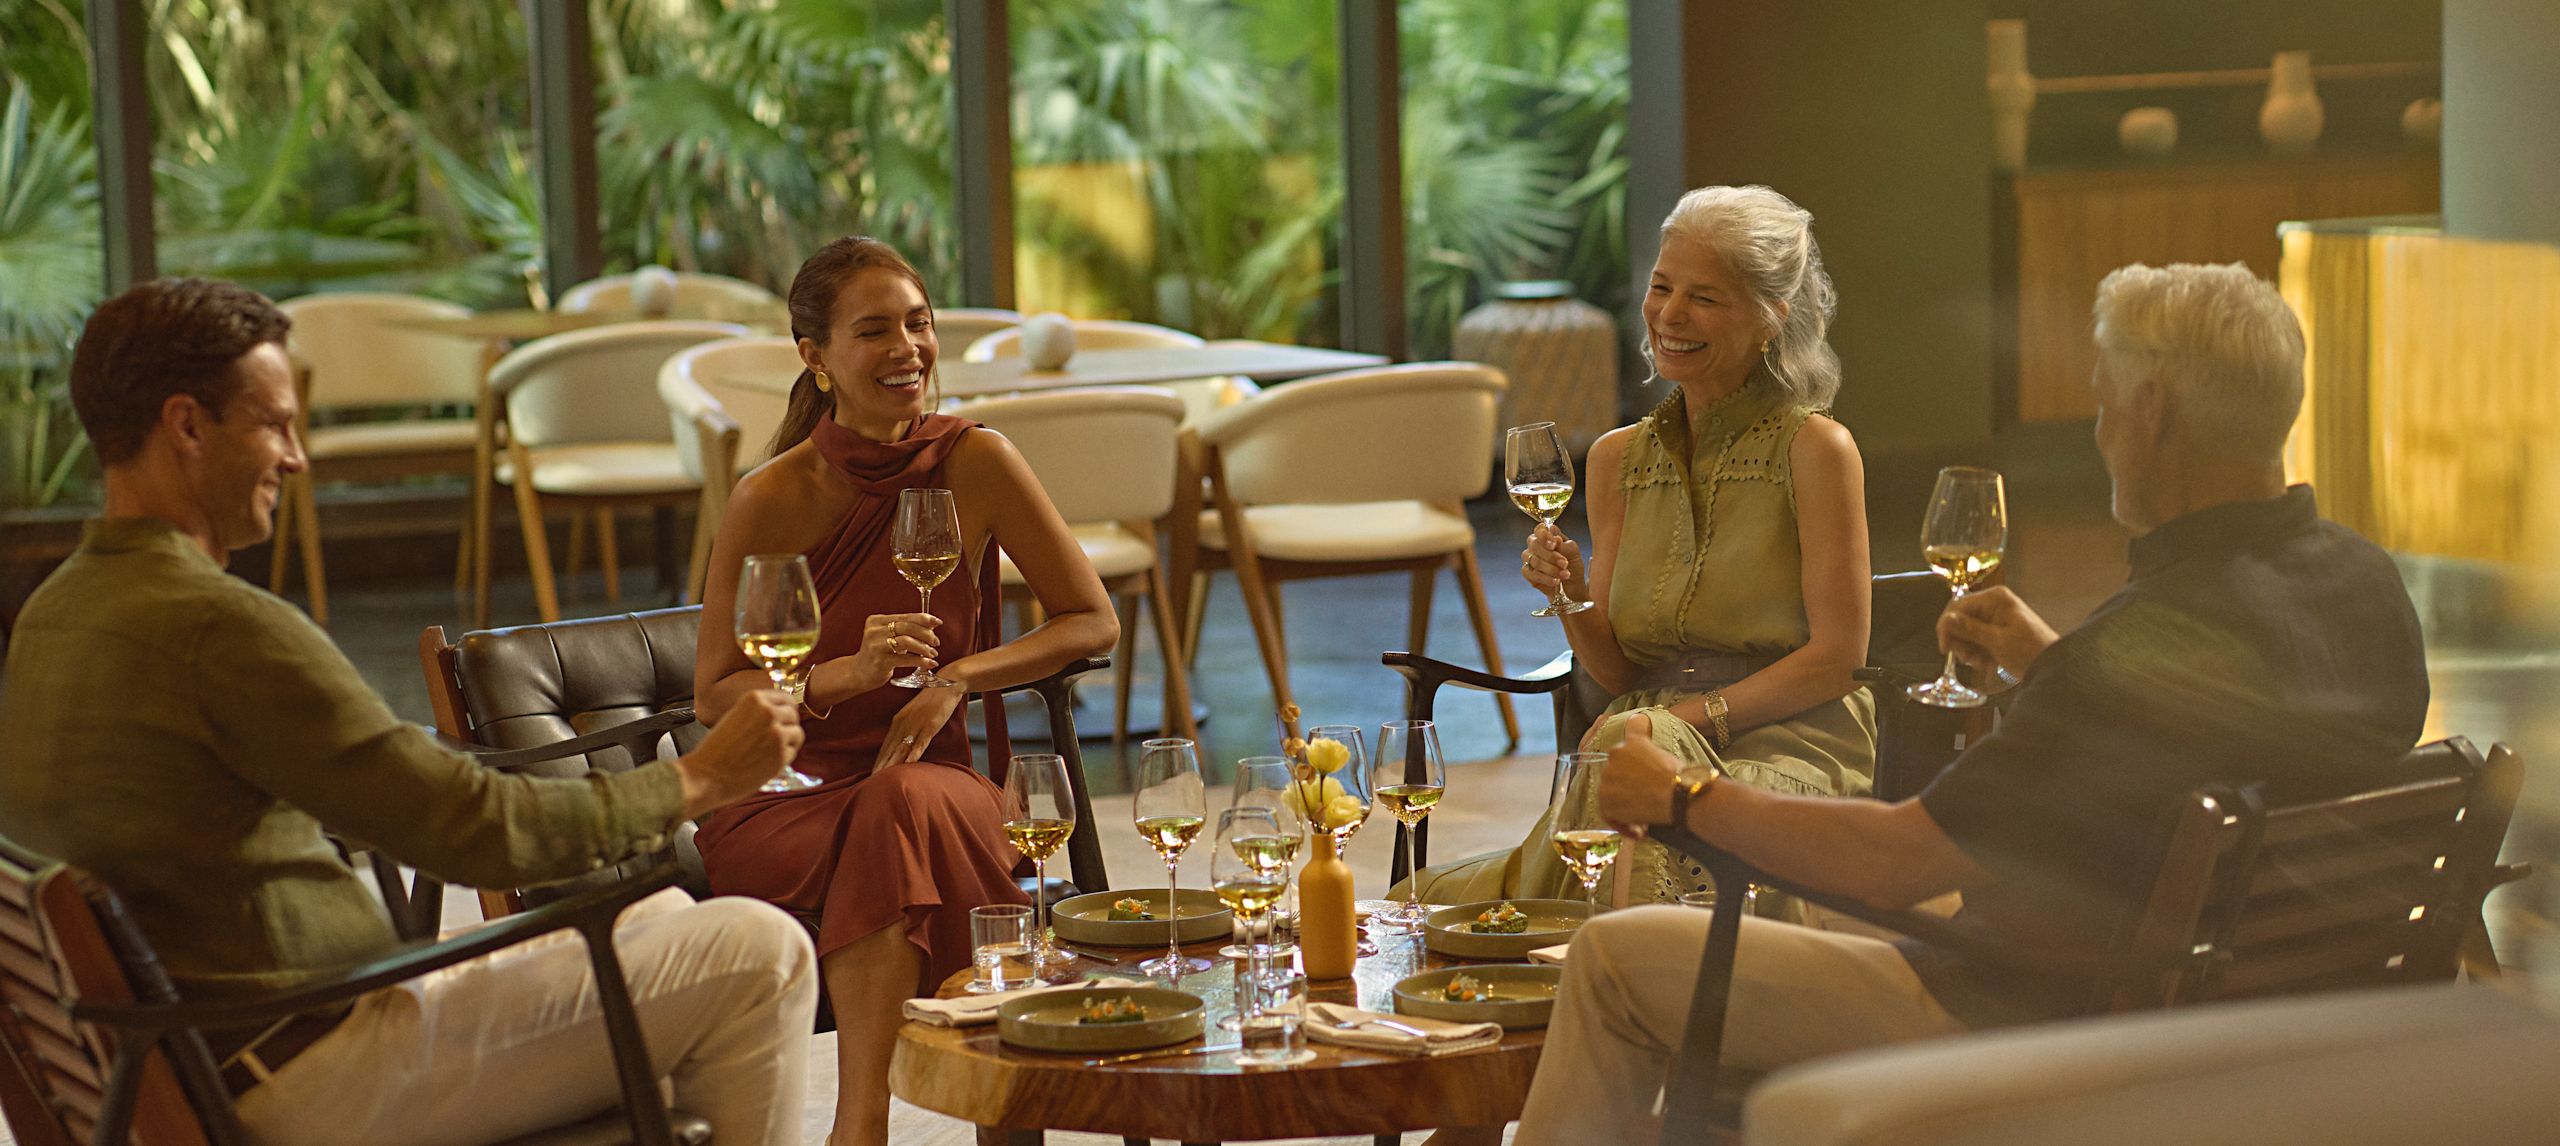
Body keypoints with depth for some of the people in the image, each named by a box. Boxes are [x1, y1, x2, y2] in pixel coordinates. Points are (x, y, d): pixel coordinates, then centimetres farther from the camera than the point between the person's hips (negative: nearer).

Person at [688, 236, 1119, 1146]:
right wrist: (846, 675, -18)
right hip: (788, 796, -1)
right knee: (894, 841, -36)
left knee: (903, 805, -36)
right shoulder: (771, 499, -6)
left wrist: (954, 680, -10)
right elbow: (714, 696, 0)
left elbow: (1093, 621, 6)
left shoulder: (976, 464, -2)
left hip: (937, 781, 1)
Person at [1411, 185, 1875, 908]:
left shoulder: (1815, 448, -3)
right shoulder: (1619, 458, 13)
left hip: (1790, 747, -4)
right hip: (1654, 736, 5)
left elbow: (1837, 657, -7)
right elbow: (1617, 674, 13)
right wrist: (1572, 599, -8)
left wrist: (1691, 716, -15)